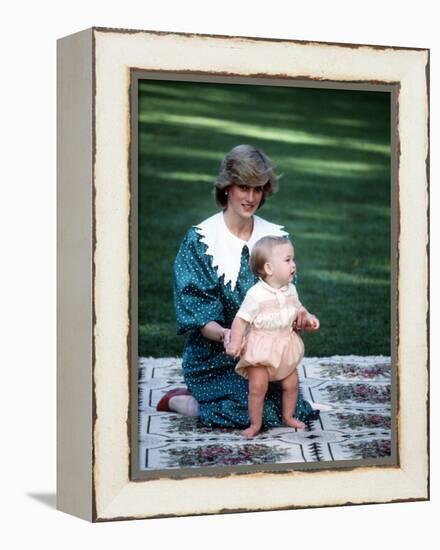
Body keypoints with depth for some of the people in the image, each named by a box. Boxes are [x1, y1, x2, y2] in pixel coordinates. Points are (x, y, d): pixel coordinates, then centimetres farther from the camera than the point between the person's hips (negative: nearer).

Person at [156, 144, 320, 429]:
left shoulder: (276, 237, 5)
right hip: (213, 355, -5)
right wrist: (225, 334, -33)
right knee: (249, 412, -23)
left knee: (290, 406, -13)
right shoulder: (200, 240, -9)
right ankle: (177, 400, 7)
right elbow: (198, 317, -13)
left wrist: (296, 312, -20)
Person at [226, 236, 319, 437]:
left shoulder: (290, 290, 1)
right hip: (260, 349, -6)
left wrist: (308, 320, -2)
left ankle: (288, 416, 33)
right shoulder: (256, 294, -21)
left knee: (291, 384, 11)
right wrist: (235, 342, -28)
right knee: (258, 386, -9)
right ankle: (255, 424, 6)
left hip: (285, 347, 6)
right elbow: (241, 319, -19)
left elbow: (296, 313, 17)